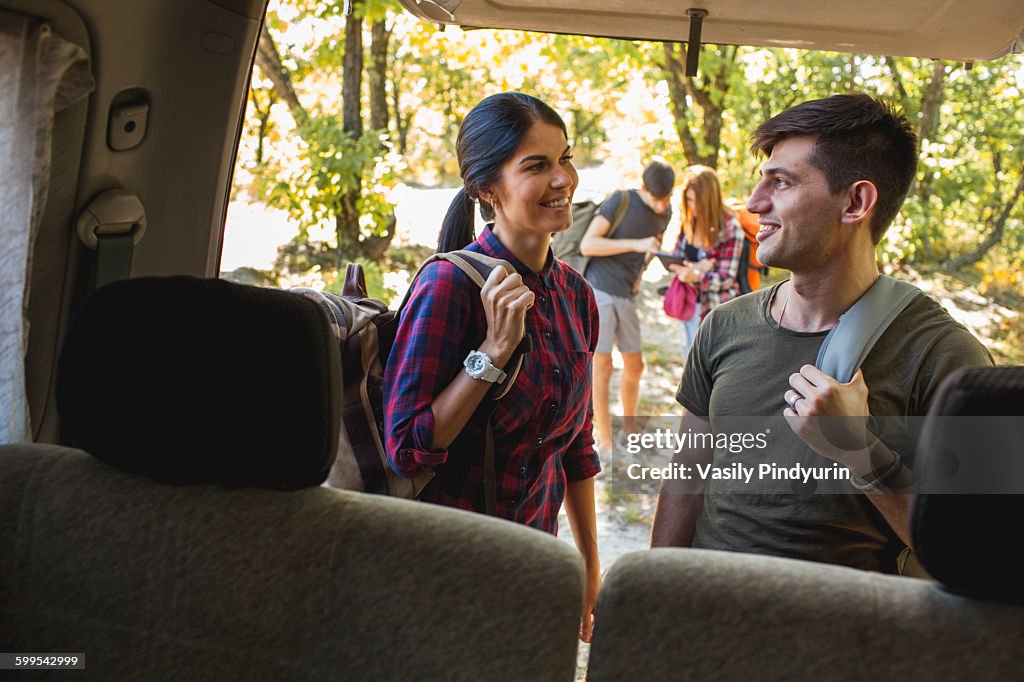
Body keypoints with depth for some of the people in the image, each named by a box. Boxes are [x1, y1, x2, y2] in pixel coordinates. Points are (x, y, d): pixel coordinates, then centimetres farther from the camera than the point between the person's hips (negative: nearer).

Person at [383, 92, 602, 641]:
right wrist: (494, 349, -27)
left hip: (535, 556, 6)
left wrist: (591, 567, 14)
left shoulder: (574, 293, 2)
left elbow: (577, 446, 10)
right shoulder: (451, 282, -18)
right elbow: (407, 449, -21)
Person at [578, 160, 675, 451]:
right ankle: (606, 442, 7)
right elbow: (586, 245, -16)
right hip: (598, 292, -6)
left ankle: (631, 431, 30)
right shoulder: (620, 200, -11)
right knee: (603, 367, -3)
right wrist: (637, 244, -22)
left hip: (626, 297, 6)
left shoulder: (666, 212, 7)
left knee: (635, 366, 11)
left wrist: (640, 273, 10)